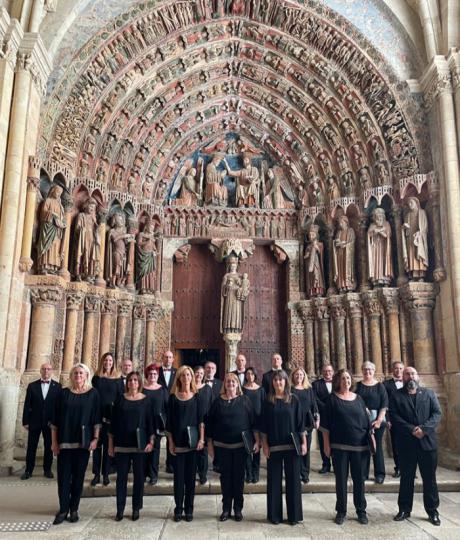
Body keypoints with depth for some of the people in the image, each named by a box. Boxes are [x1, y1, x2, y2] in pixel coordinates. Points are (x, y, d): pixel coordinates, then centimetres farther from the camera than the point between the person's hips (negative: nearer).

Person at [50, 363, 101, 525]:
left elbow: (96, 418, 0)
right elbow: (55, 419, 4)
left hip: (83, 441, -1)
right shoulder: (63, 393, 3)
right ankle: (63, 509, 13)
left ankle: (74, 509, 17)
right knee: (63, 475, 2)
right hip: (65, 440, 1)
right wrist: (54, 441, 0)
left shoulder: (93, 394, 1)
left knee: (79, 475, 5)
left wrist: (95, 438, -7)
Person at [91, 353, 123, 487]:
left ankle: (105, 474, 14)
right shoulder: (96, 378, 5)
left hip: (111, 417, -1)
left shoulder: (118, 379, 1)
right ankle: (96, 474, 13)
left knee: (108, 445, 5)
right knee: (97, 445, 4)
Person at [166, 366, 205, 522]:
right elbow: (169, 422, 2)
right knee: (178, 476, 4)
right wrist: (170, 442, -3)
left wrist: (201, 439, -7)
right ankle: (178, 509, 15)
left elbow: (201, 419, 1)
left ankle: (189, 509, 16)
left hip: (192, 441, 0)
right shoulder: (173, 397, 2)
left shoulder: (196, 397, 3)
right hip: (177, 442, 0)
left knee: (190, 476, 5)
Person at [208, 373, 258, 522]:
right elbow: (210, 423, 5)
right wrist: (210, 444, 3)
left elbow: (253, 420, -1)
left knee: (239, 476, 6)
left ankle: (238, 508, 18)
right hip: (222, 445, 1)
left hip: (240, 445, -1)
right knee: (225, 476, 7)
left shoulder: (244, 400, 0)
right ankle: (226, 508, 19)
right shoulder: (218, 402, 2)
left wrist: (257, 440, -5)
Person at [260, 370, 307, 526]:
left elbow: (300, 422, 2)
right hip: (274, 446, 0)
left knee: (293, 479, 4)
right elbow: (263, 425, 3)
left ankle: (294, 514, 14)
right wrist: (265, 445, -2)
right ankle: (275, 514, 15)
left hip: (292, 445, 0)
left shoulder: (294, 399, 1)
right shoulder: (268, 401, 2)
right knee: (274, 480, 5)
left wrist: (304, 442, -2)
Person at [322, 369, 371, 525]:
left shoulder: (358, 398, 7)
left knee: (359, 478, 9)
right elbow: (326, 423, -3)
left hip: (360, 445, 2)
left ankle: (361, 510, 22)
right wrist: (326, 444, -7)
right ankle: (341, 511, 18)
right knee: (341, 478, 5)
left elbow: (367, 421, 11)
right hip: (339, 445, -2)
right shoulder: (333, 398, -1)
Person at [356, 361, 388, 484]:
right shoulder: (358, 385, 6)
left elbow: (384, 405, -3)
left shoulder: (379, 386, 2)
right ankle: (363, 472, 14)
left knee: (377, 446, 2)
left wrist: (379, 420, -11)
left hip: (377, 420, -1)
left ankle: (379, 474, 12)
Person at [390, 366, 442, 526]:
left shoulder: (429, 393, 8)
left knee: (430, 478, 8)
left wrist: (423, 428, -16)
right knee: (406, 478, 10)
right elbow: (394, 417, -7)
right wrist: (412, 430, -18)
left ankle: (433, 511, 21)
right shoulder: (396, 396, 3)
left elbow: (437, 414, -1)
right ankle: (404, 509, 21)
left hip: (427, 442, 1)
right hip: (406, 443, -1)